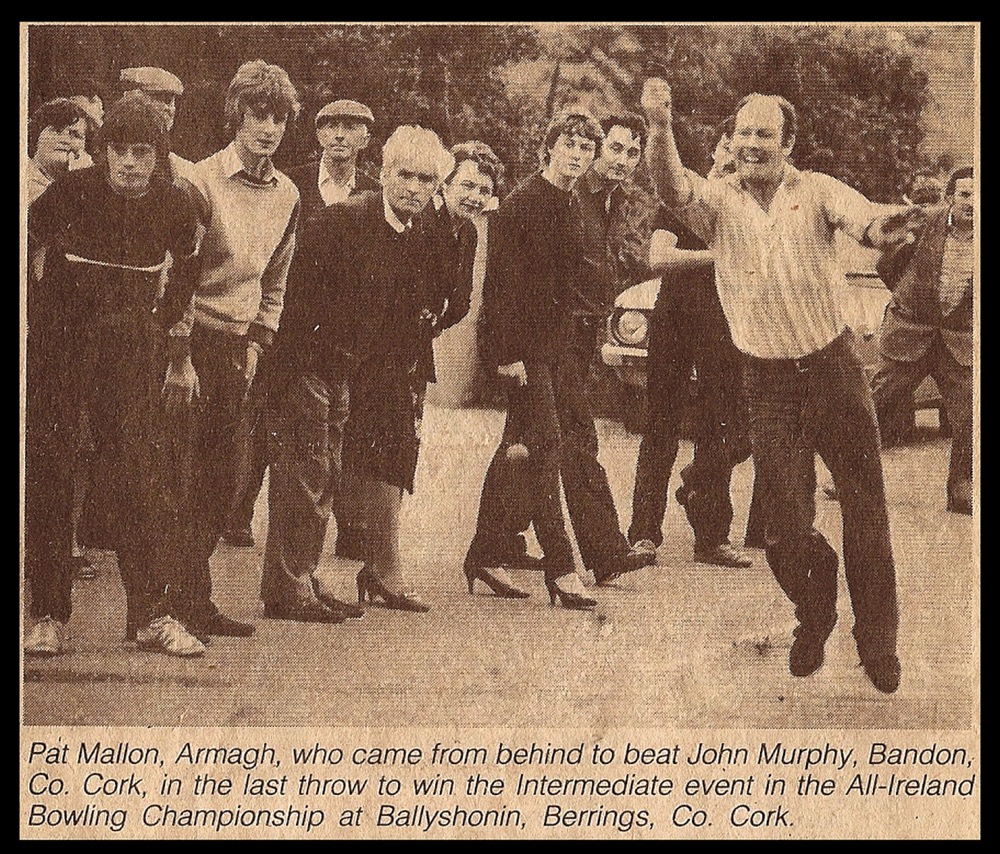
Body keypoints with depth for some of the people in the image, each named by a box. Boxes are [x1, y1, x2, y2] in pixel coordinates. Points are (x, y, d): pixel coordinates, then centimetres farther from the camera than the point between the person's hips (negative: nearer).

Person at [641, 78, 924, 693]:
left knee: (866, 509, 3)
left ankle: (878, 640, 20)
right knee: (786, 521, 6)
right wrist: (661, 128, -41)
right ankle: (814, 619, 33)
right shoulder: (719, 201, -2)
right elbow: (674, 190, -22)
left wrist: (893, 225, -44)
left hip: (834, 366, -1)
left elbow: (871, 225, -19)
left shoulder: (817, 191, -3)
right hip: (769, 382, 1)